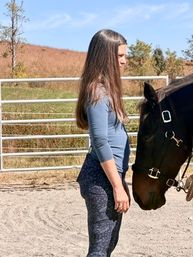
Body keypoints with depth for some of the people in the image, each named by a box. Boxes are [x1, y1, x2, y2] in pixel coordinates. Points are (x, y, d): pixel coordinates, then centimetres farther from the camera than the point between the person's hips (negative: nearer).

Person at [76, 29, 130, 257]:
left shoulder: (106, 89, 13)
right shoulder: (98, 93, -17)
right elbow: (101, 143, -21)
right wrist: (118, 187, -20)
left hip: (110, 174, 10)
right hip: (102, 179, -10)